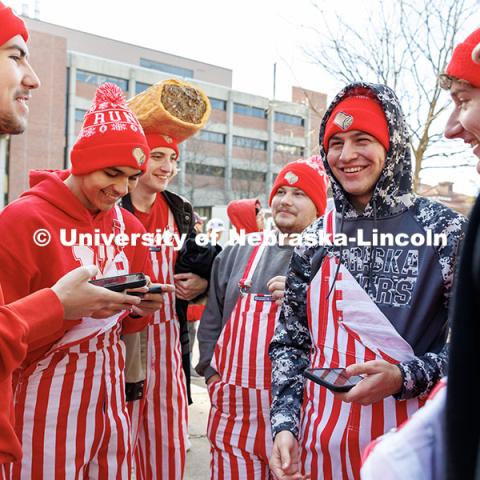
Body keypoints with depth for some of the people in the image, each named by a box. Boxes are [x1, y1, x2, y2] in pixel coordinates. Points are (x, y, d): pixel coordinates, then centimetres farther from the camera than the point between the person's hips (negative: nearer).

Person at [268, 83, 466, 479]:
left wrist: (403, 378, -19)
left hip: (406, 442, -3)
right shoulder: (316, 238, 3)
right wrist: (284, 423, -3)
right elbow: (291, 342, 7)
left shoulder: (445, 230, -7)